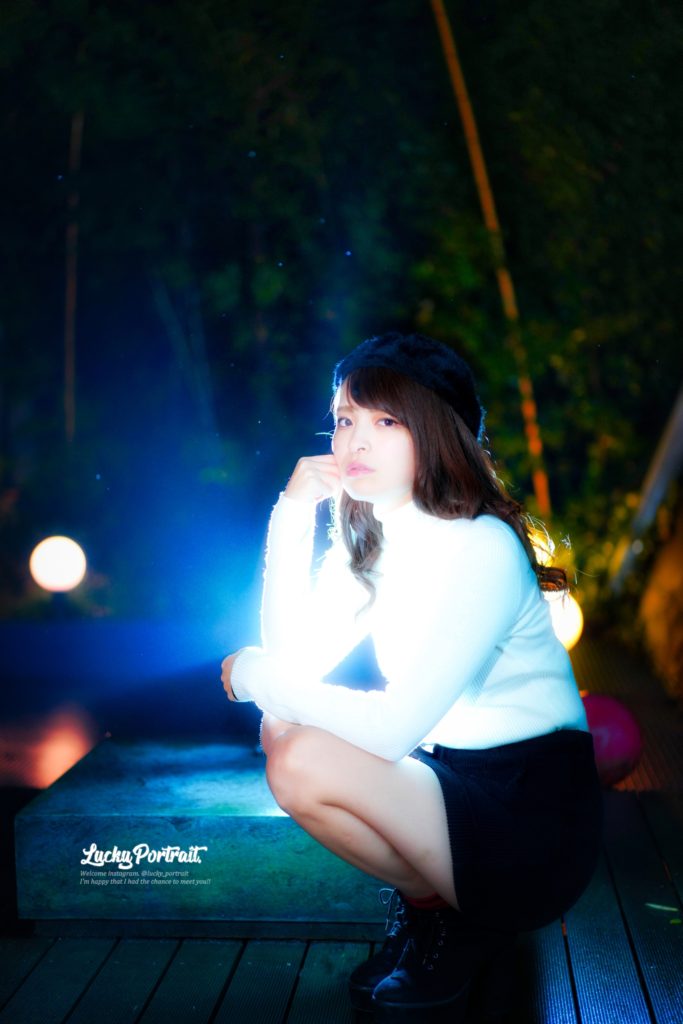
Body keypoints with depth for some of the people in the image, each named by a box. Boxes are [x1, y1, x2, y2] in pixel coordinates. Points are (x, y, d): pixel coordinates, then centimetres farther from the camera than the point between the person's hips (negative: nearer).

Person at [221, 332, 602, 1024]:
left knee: (303, 763, -22)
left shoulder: (482, 549, -21)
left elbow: (393, 730, -26)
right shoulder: (369, 539, 5)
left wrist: (257, 676, -14)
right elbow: (294, 655, -1)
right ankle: (430, 893, 9)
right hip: (447, 777, 8)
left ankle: (454, 917, 2)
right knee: (281, 727, -2)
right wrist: (291, 517, -7)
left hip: (532, 832, -8)